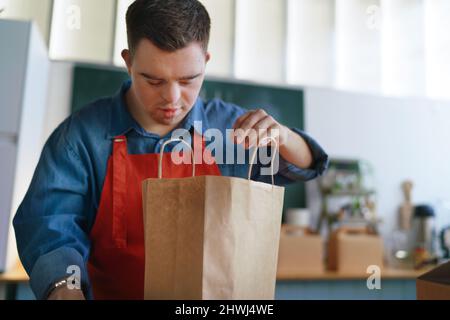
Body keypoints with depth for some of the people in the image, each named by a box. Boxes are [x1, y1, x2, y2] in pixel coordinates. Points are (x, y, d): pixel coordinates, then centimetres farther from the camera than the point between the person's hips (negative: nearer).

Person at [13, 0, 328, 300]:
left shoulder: (230, 126, -1)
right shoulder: (82, 134, -8)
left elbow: (301, 166, 6)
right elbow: (49, 220, -12)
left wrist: (281, 137, -16)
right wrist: (64, 288, -31)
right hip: (113, 292, -1)